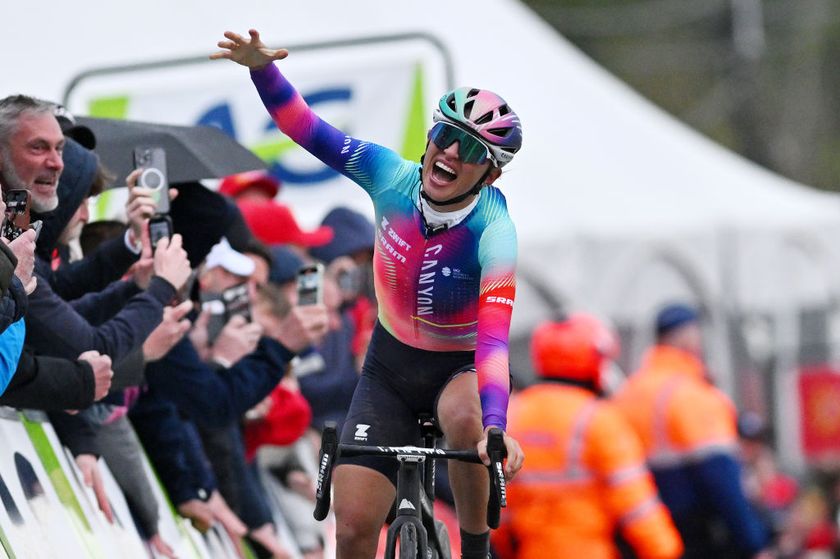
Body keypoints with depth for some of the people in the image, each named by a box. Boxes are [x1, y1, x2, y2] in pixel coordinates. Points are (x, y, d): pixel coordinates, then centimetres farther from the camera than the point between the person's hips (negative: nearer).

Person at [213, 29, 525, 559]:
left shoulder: (493, 232, -27)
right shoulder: (392, 177, -17)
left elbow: (494, 338, -37)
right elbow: (305, 128, -16)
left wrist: (495, 430, -51)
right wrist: (263, 68, -35)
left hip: (465, 366, -3)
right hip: (392, 363, 3)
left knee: (462, 418, -40)